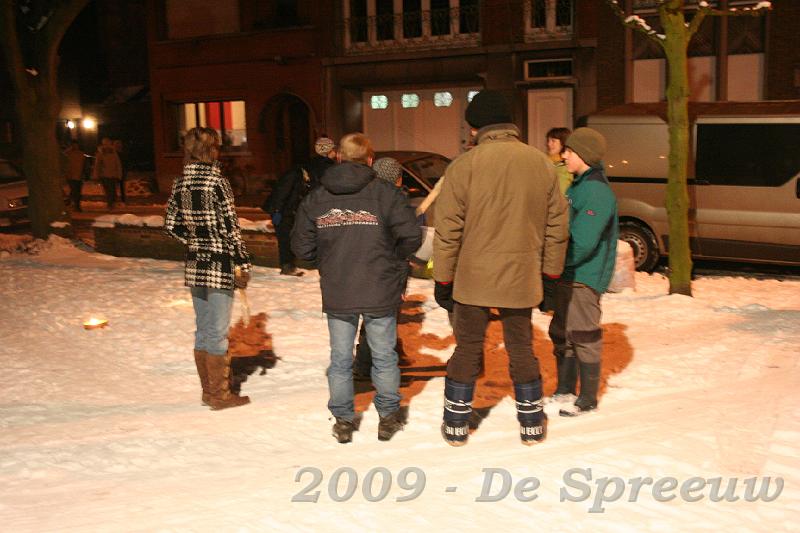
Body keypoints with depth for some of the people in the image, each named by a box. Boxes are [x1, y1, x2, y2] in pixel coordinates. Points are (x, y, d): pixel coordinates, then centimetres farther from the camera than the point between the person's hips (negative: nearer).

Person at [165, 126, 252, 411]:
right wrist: (243, 262, -10)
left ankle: (208, 389, 25)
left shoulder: (180, 182, 7)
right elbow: (229, 226, -16)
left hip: (194, 265, 7)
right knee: (217, 332, 1)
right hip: (219, 267, -7)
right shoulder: (216, 180, -15)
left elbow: (172, 224, 11)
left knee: (203, 330, 15)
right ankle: (219, 395, 10)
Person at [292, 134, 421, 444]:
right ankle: (388, 417, 24)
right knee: (384, 357, 13)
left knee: (340, 359, 14)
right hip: (380, 293, -1)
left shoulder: (316, 199, 0)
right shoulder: (385, 193, -8)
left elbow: (302, 247, 1)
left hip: (336, 296, 2)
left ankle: (343, 421, 22)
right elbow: (411, 236, -12)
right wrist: (393, 259, 7)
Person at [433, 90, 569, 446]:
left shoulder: (463, 166, -11)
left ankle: (456, 424, 21)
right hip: (521, 279, 2)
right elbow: (557, 223, 5)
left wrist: (443, 278, 1)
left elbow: (447, 229, -9)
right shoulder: (541, 164, -1)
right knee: (522, 349, 16)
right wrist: (552, 270, 15)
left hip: (473, 279, -2)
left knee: (467, 349, 12)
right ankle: (532, 423, 26)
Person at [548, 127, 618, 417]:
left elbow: (583, 243, -24)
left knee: (583, 336, -1)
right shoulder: (576, 186, 13)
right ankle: (564, 390, 29)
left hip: (584, 277, -10)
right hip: (567, 276, 10)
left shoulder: (597, 191, -18)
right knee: (561, 333, 16)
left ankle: (587, 399, 10)